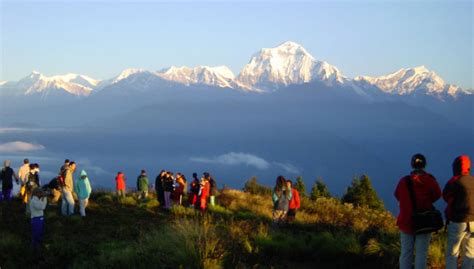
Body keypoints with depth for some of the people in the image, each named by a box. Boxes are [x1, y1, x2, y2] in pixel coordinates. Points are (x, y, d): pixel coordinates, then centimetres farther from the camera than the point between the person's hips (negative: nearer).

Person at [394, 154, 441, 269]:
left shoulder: (404, 181, -10)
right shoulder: (430, 180, -12)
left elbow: (398, 196, 7)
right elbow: (437, 195, 4)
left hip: (407, 221, 1)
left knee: (406, 252, 10)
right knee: (421, 253, 6)